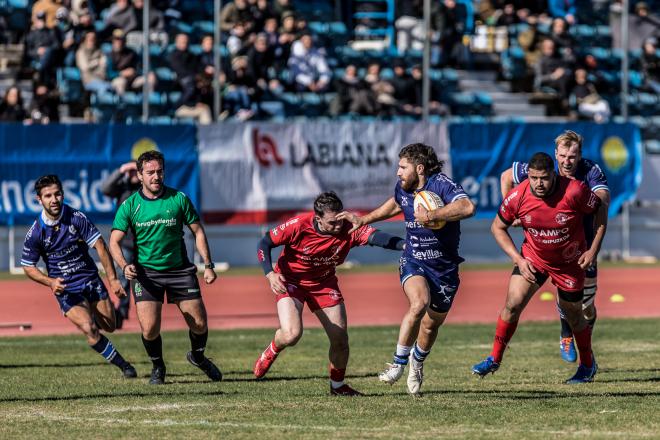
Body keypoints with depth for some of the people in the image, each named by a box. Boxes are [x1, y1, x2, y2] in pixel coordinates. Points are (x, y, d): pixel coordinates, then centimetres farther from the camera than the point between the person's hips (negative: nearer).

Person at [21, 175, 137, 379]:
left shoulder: (77, 218, -13)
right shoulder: (35, 233, -12)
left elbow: (100, 246, -11)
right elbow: (28, 267, -2)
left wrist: (112, 279, -17)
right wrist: (51, 282, -20)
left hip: (90, 279, 2)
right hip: (66, 289, -2)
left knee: (109, 326, 7)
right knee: (89, 329, -19)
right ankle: (123, 365, -3)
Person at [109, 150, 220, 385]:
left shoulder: (179, 199, -4)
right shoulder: (130, 205, -6)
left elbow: (198, 231, 5)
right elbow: (114, 241, -5)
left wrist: (208, 265, -1)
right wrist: (125, 266, -24)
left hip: (179, 269, 1)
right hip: (146, 272, -1)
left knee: (199, 324, 1)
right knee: (149, 328, -13)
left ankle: (198, 357, 34)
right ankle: (157, 366, 17)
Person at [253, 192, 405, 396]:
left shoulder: (348, 230, -22)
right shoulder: (298, 226, -27)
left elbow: (375, 237, -39)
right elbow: (265, 243, -14)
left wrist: (404, 244, -57)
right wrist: (270, 274, -29)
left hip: (324, 283, 3)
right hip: (290, 282, -3)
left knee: (340, 339, 2)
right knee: (291, 334, -24)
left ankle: (337, 386, 28)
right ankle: (270, 353, 12)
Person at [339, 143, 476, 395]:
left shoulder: (441, 184, -20)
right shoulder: (402, 189, 1)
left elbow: (467, 207, -38)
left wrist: (430, 216, -37)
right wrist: (363, 220, 24)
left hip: (444, 268, -2)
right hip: (413, 262, 2)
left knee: (431, 325, 12)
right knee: (419, 303, -29)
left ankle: (417, 361, 46)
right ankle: (398, 363, -18)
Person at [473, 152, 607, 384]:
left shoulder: (574, 191, -27)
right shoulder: (517, 196, -20)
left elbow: (601, 209, -10)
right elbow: (498, 227, -5)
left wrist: (594, 249, -14)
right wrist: (518, 259, -15)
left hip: (570, 263, -1)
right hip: (533, 258, 1)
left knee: (574, 316, 10)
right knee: (513, 303, -14)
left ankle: (588, 365, 33)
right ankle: (495, 359, 2)